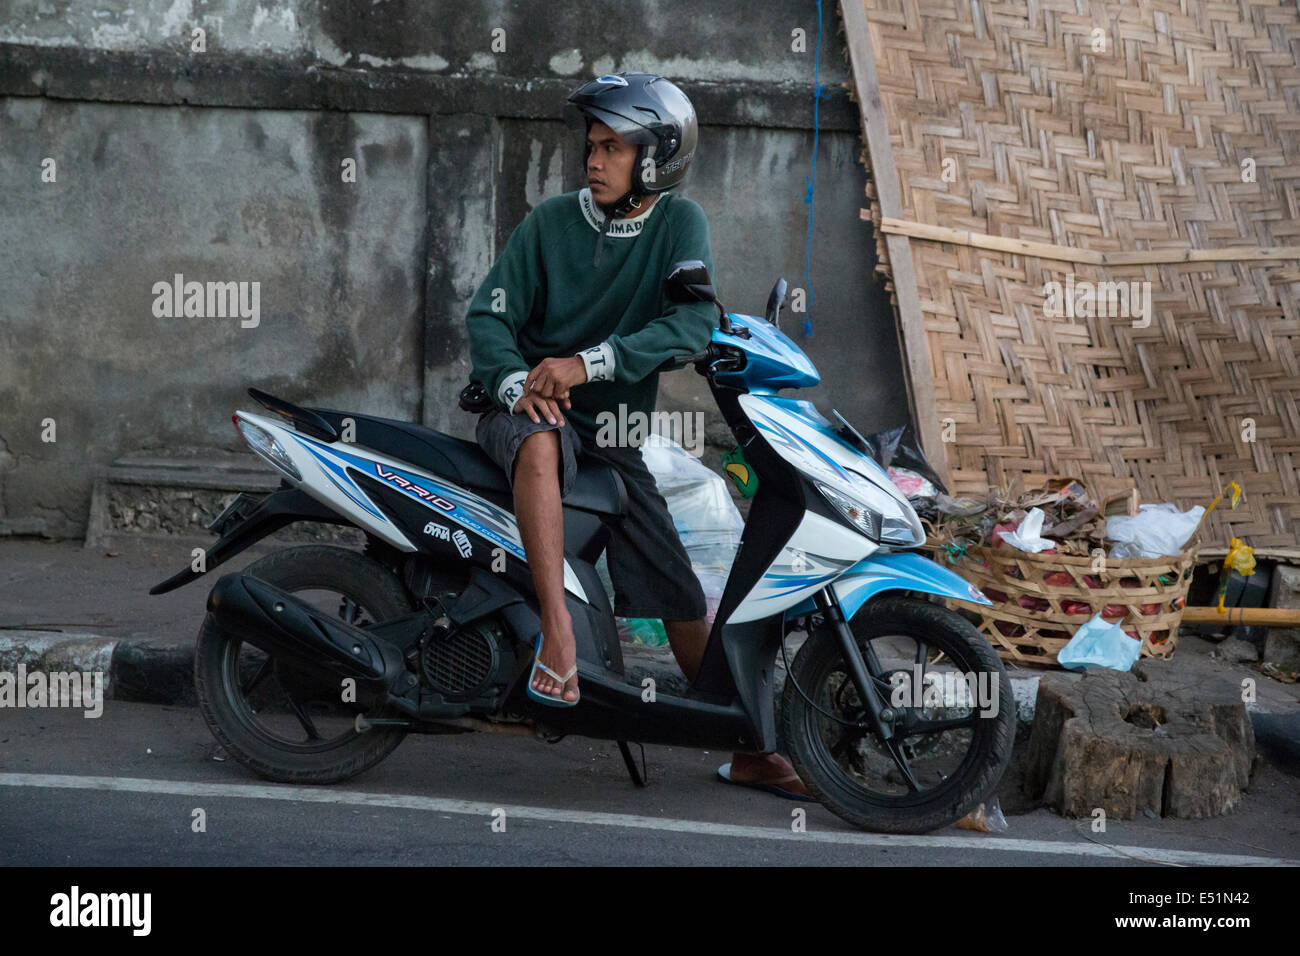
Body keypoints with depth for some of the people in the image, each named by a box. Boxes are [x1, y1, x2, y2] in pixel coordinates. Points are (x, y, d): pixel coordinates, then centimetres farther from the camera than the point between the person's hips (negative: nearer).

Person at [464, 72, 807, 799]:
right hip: (530, 409, -2)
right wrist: (517, 382, -26)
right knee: (542, 441, -40)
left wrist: (588, 363, -27)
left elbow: (694, 322, -17)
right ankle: (558, 629, -45)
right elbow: (489, 314, -4)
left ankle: (748, 751, 14)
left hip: (614, 431, 2)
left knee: (682, 595, 1)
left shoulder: (679, 223, -2)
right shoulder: (552, 221, -1)